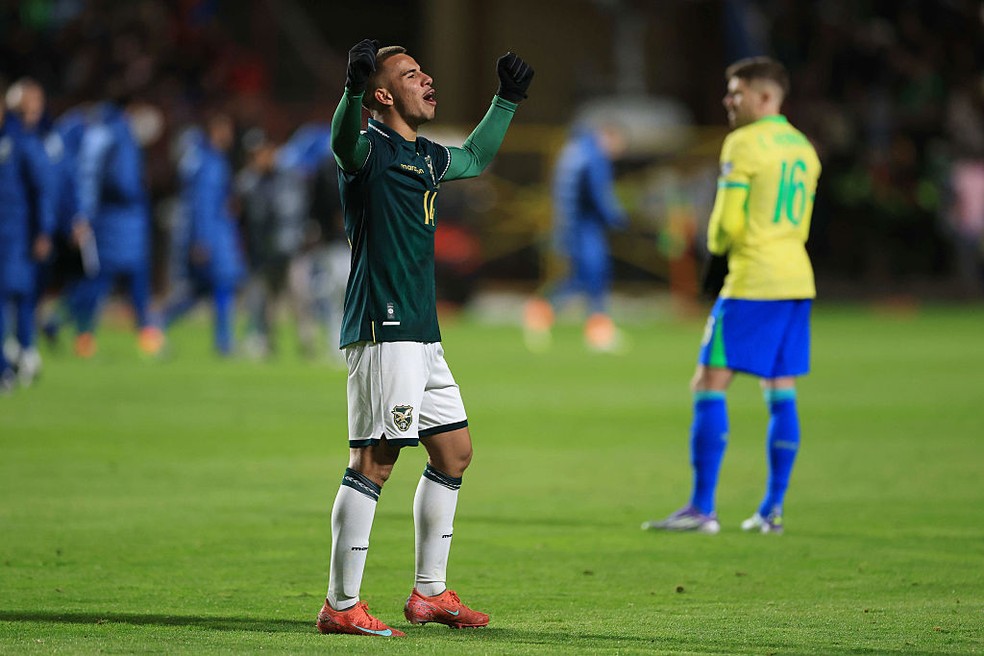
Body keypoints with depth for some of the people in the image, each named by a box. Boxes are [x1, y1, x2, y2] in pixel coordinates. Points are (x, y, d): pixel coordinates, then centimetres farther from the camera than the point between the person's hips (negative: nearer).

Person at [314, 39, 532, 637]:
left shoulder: (426, 156, 19)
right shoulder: (370, 147, -8)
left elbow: (476, 158, 41)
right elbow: (343, 143, -34)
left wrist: (507, 99, 38)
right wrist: (354, 89, -52)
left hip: (422, 335, 10)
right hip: (382, 329, -10)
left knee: (454, 452, 14)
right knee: (376, 459, -11)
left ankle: (430, 593, 24)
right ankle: (341, 606, -9)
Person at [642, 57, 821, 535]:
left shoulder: (743, 144, -9)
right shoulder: (803, 148, 15)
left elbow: (728, 223, -13)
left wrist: (716, 245, 8)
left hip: (752, 282, -8)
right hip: (797, 279, 8)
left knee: (710, 385, -4)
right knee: (782, 394, 9)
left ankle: (702, 509, -9)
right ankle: (772, 510, 7)